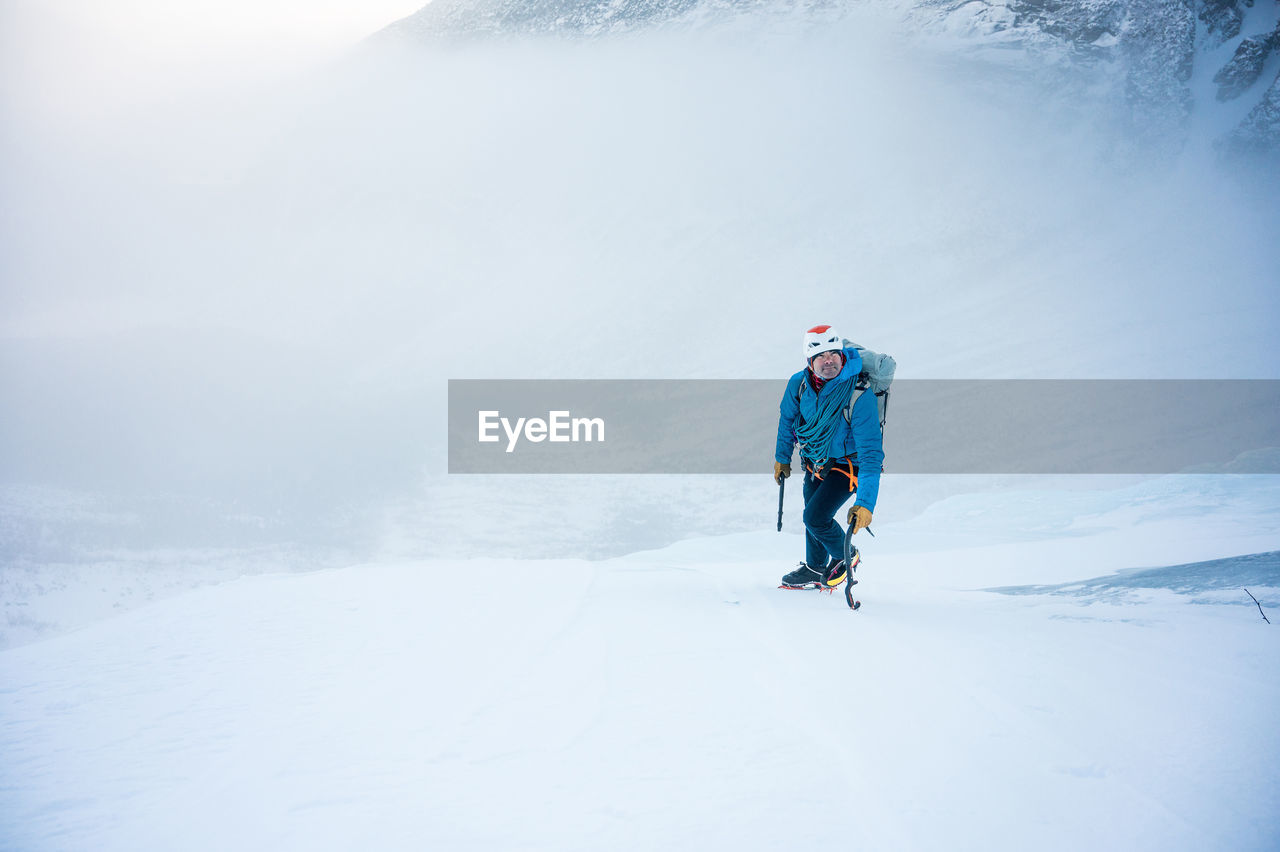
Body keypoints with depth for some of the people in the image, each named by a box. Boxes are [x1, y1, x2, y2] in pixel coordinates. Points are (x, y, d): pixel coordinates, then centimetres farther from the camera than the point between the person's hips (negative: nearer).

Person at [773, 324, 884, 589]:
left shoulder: (859, 396, -34)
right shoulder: (800, 384, -17)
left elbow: (871, 454, -35)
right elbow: (787, 418, 6)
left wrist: (865, 503, -41)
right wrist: (782, 457, 15)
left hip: (847, 465, -6)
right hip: (814, 461, 6)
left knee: (815, 517, -15)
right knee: (812, 515, 19)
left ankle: (845, 556, 16)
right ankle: (815, 569, 44)